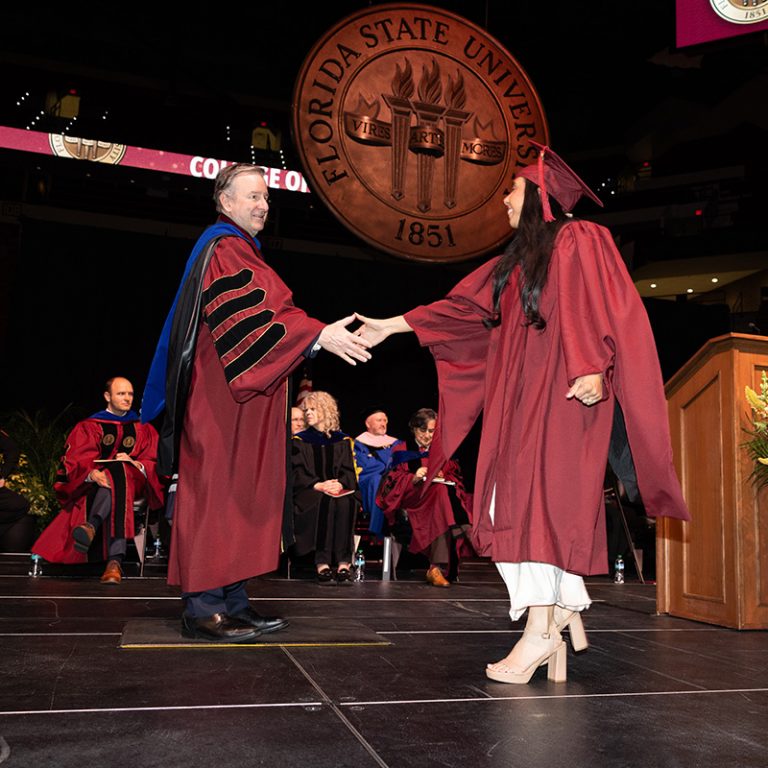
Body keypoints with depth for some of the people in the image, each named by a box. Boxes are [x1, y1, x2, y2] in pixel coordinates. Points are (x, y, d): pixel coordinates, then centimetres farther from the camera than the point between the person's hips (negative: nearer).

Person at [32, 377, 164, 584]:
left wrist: (134, 463, -15)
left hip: (132, 483, 1)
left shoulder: (143, 429, 19)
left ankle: (92, 525, -60)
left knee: (117, 472, -37)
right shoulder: (89, 427, 14)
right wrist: (93, 474, -26)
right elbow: (75, 462, -2)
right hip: (94, 488, -1)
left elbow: (153, 465, 8)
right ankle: (115, 560, -58)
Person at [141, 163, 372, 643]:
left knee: (242, 494, 7)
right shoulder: (223, 249, -8)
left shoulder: (241, 250, 23)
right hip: (223, 401, -10)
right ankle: (204, 608, -3)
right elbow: (247, 315, -22)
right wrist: (318, 335, -28)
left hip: (244, 397, 10)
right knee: (219, 491, -8)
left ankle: (232, 602, 12)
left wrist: (318, 335, 17)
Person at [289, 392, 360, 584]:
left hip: (340, 490, 1)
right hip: (309, 492, -1)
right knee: (326, 503, -34)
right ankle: (322, 563, -36)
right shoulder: (299, 441, 13)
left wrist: (339, 483, -14)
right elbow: (297, 473, 1)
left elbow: (349, 470, 8)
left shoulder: (342, 440, 16)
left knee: (345, 504, -33)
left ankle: (343, 563, -35)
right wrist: (318, 485, -16)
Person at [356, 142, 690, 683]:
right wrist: (394, 325, 22)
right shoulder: (519, 258, 24)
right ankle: (566, 617, 8)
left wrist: (593, 368, -26)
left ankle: (541, 628, -13)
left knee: (539, 494, -15)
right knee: (533, 499, 1)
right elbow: (464, 306, 23)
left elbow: (603, 309, -11)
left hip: (560, 392, -7)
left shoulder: (580, 240, 1)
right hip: (520, 396, 7)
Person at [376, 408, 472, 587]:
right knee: (440, 491, -34)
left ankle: (437, 568, -39)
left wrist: (442, 476, -6)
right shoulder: (402, 450, 15)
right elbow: (393, 481, 4)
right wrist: (413, 478, -14)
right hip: (412, 500, -3)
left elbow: (455, 477, 16)